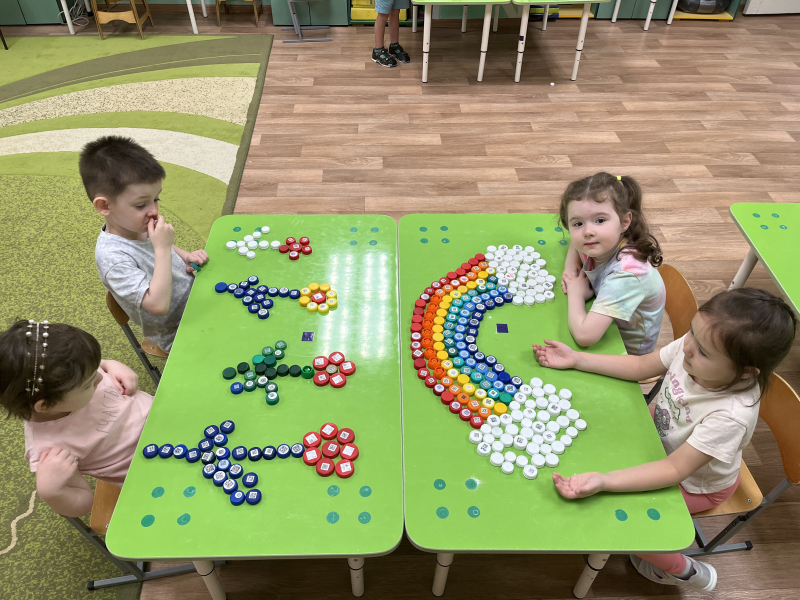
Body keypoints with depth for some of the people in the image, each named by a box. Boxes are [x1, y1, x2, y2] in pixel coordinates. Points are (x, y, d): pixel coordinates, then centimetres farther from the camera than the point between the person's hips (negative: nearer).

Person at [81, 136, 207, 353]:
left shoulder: (137, 225, -7)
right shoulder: (112, 256, -31)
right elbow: (159, 305, -37)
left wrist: (186, 256, -3)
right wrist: (163, 249, -35)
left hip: (193, 292, 8)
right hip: (178, 335, -8)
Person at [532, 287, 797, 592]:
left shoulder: (731, 415, -42)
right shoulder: (694, 345, -27)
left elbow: (675, 469, -37)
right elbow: (640, 366, -10)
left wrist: (603, 481, -50)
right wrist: (575, 359, -14)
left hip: (695, 483, -6)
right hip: (661, 436, 6)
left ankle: (684, 572, 19)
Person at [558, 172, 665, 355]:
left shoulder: (625, 275, -36)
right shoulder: (599, 247, -14)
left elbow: (584, 335, -45)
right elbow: (576, 241, 13)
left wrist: (576, 293, -27)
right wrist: (570, 268, -6)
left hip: (627, 352, -7)